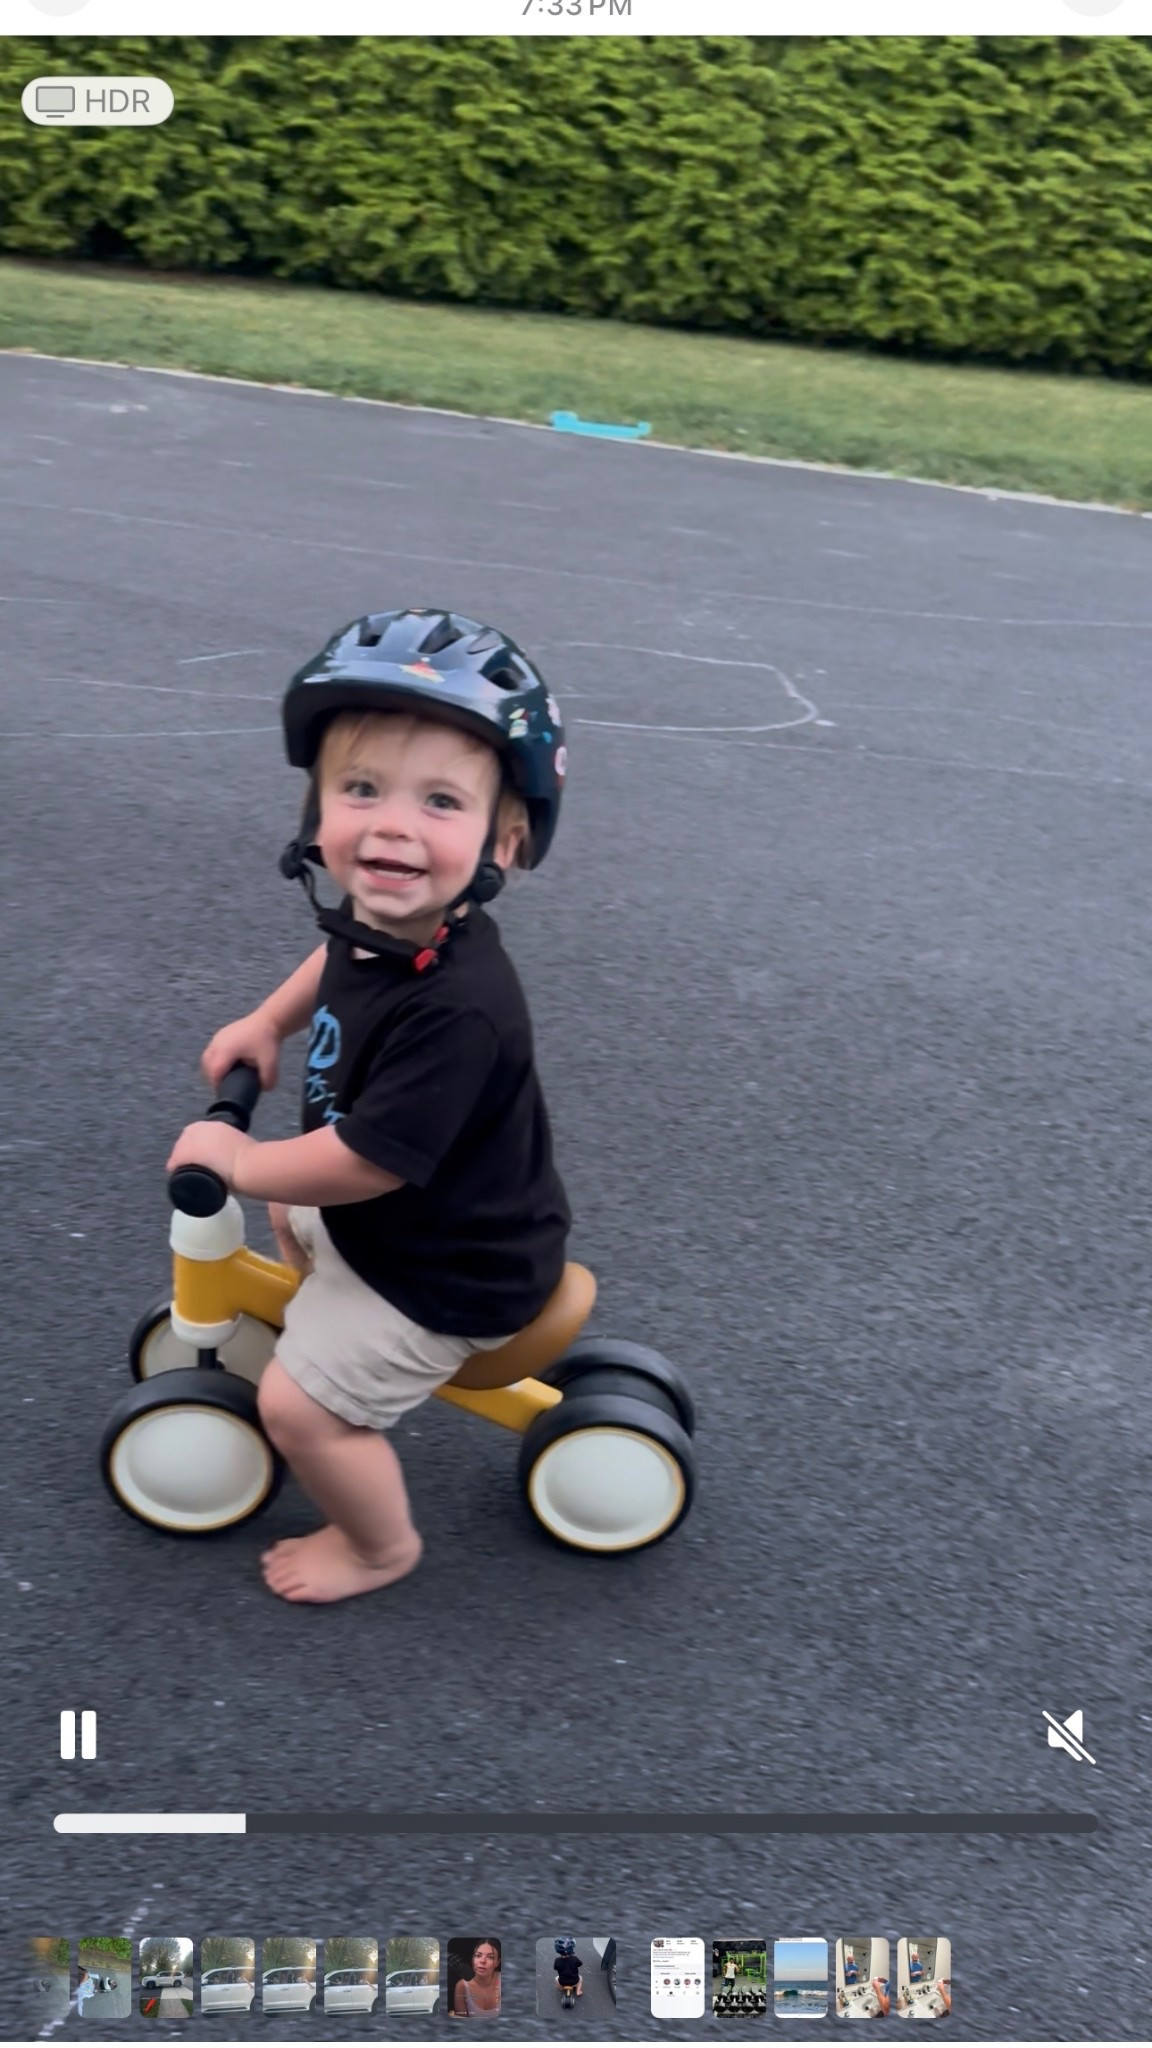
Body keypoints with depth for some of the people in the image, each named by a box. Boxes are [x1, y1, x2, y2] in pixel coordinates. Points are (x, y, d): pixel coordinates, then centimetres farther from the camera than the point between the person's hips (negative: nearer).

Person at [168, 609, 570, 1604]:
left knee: (300, 1401, -3)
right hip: (386, 1214, 9)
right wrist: (268, 1020, 6)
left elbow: (366, 1159, -34)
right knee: (293, 1218, 31)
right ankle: (325, 1328, 55)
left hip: (449, 1273, -9)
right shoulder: (387, 919, -13)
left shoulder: (455, 1010, -40)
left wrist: (240, 1160, -19)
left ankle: (381, 1546, 22)